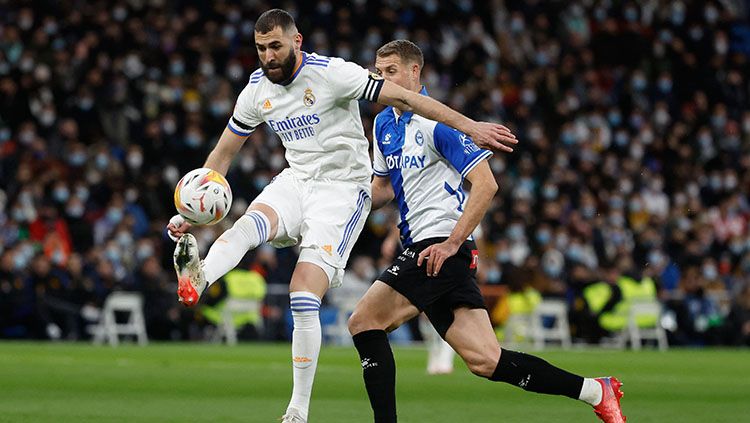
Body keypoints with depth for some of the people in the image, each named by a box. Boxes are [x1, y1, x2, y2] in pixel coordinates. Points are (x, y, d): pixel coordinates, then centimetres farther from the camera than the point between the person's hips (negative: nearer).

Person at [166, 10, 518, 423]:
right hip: (297, 181, 5)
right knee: (253, 221, -31)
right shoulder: (256, 91, 2)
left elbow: (403, 98, -16)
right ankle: (197, 277, -61)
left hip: (343, 187, -5)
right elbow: (222, 155, 11)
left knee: (303, 296, -16)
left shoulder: (331, 73, -16)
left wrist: (471, 126, -20)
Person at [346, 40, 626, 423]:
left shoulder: (436, 122, -10)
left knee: (364, 322, -13)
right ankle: (594, 390, 6)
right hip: (423, 248, 8)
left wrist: (452, 243, -19)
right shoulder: (383, 123, 17)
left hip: (440, 247, -8)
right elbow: (384, 187, 28)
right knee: (485, 361, 1)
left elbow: (485, 183, -15)